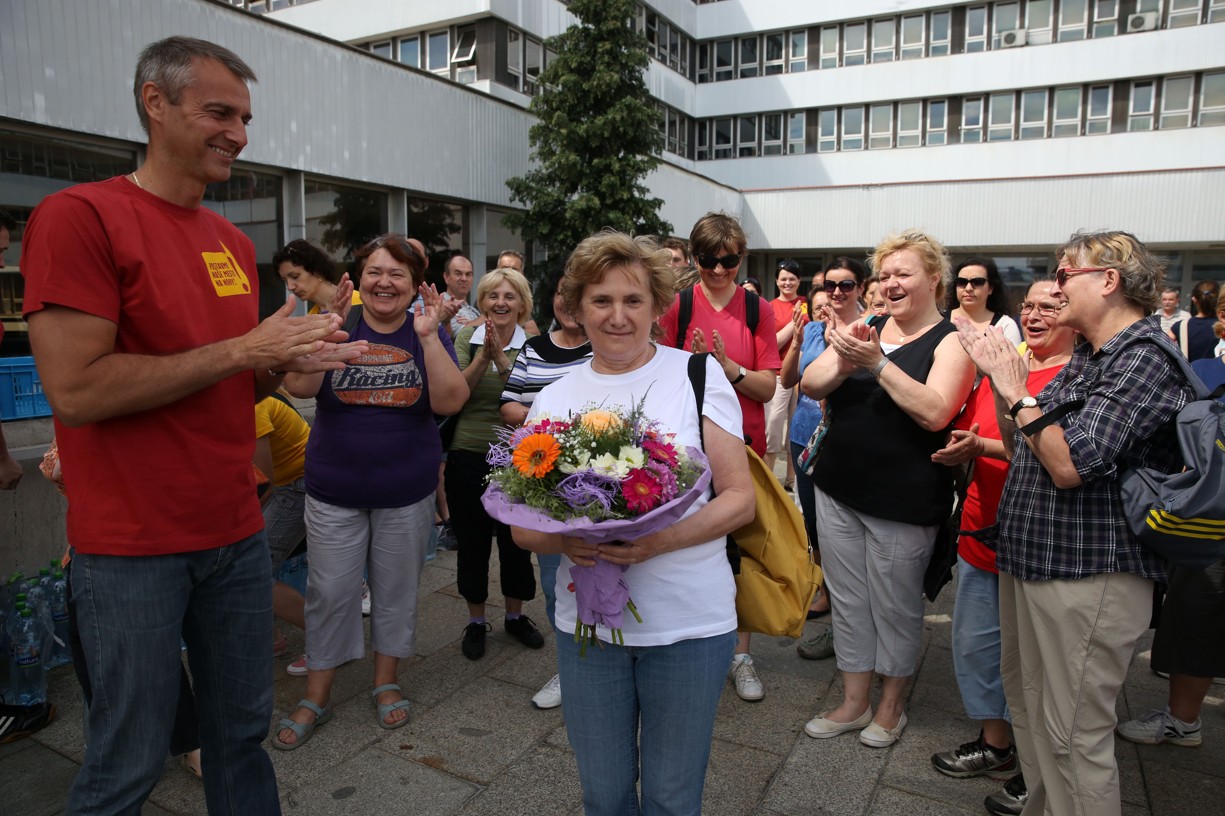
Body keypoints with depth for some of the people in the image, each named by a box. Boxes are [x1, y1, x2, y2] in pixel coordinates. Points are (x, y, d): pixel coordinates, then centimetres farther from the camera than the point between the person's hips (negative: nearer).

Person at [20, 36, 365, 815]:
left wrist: (292, 356, -3)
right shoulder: (78, 216, -11)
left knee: (243, 734, 17)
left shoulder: (236, 241, 10)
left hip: (238, 533, 6)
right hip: (133, 548, -6)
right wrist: (243, 348, -17)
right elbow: (76, 389, -19)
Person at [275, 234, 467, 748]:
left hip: (407, 492, 0)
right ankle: (315, 699, 25)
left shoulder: (427, 332, -3)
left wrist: (429, 337, -26)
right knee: (330, 593, 7)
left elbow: (450, 402, -16)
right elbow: (299, 386, -16)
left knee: (396, 589, 13)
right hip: (334, 490, 0)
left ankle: (386, 683, 33)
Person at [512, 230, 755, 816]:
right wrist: (563, 539, -18)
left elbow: (740, 499, -5)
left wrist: (659, 540, -21)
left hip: (689, 620, -2)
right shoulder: (554, 398, 4)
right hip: (586, 620, 3)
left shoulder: (697, 374, -4)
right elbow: (522, 525, 5)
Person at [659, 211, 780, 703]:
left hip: (743, 441, 1)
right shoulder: (677, 307, 0)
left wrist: (729, 367, -19)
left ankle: (741, 654, 22)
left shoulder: (759, 311, 2)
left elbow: (768, 386, -2)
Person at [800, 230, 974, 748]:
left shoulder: (950, 342, -7)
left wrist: (878, 363, -27)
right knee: (848, 601, 15)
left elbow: (935, 412, -23)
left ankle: (890, 705, 33)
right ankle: (854, 702, 32)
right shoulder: (865, 330, 6)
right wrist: (844, 361, -23)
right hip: (839, 490, 5)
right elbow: (810, 385, -3)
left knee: (895, 607, 10)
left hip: (902, 500, -4)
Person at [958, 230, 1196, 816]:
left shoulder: (1146, 358, -16)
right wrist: (1002, 382, 1)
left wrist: (1017, 392, -14)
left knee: (1072, 735, 2)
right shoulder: (1087, 356, 13)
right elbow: (1021, 454, 11)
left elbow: (1070, 464, -25)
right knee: (1025, 701, 23)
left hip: (1088, 575, -10)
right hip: (1031, 559, 10)